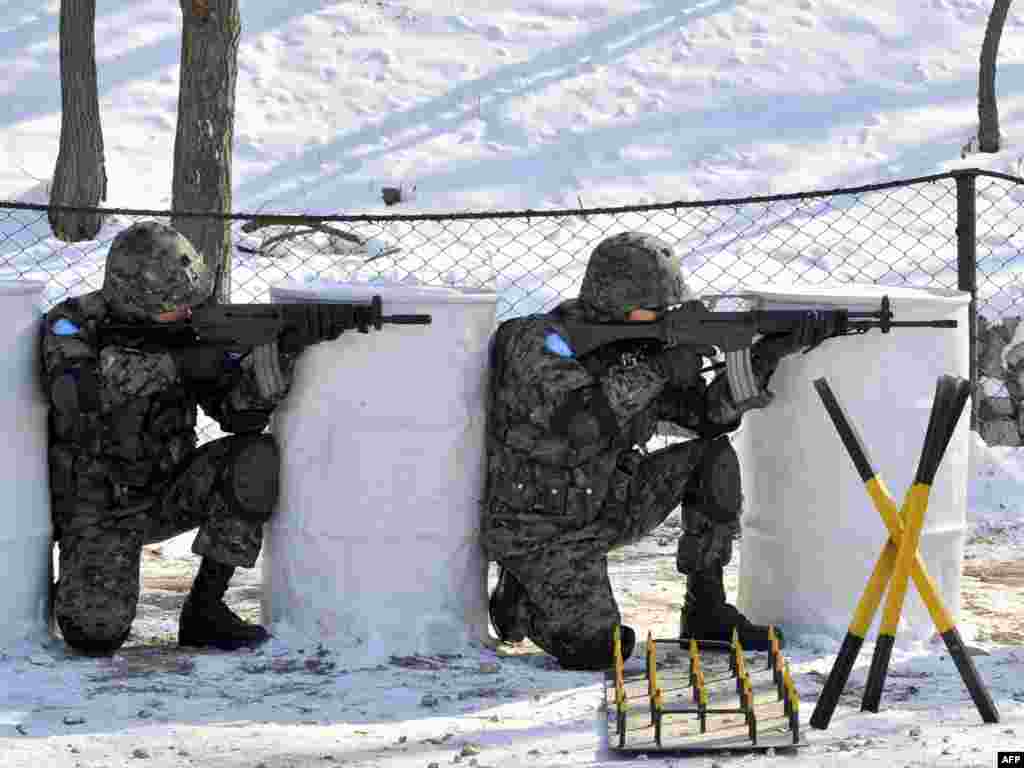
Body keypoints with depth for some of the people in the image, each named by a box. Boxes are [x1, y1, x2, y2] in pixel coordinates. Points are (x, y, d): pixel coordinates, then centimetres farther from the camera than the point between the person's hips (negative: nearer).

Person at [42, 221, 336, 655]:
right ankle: (73, 587, 14)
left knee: (256, 457, -21)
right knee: (97, 634, -26)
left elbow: (241, 410, -10)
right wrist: (174, 363, -40)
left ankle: (205, 608, -11)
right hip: (100, 509, -4)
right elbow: (72, 389, -37)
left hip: (166, 495, 5)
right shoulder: (73, 323, -16)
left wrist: (279, 352, -29)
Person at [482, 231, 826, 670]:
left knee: (714, 459, -5)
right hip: (541, 530, -7)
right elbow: (581, 422, -35)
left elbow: (712, 412, 1)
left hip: (605, 509, 7)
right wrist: (659, 368, -30)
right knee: (596, 650, -22)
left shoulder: (637, 351, 3)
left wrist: (769, 352, -10)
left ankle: (706, 610, 3)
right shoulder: (540, 340, -19)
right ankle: (519, 596, 10)